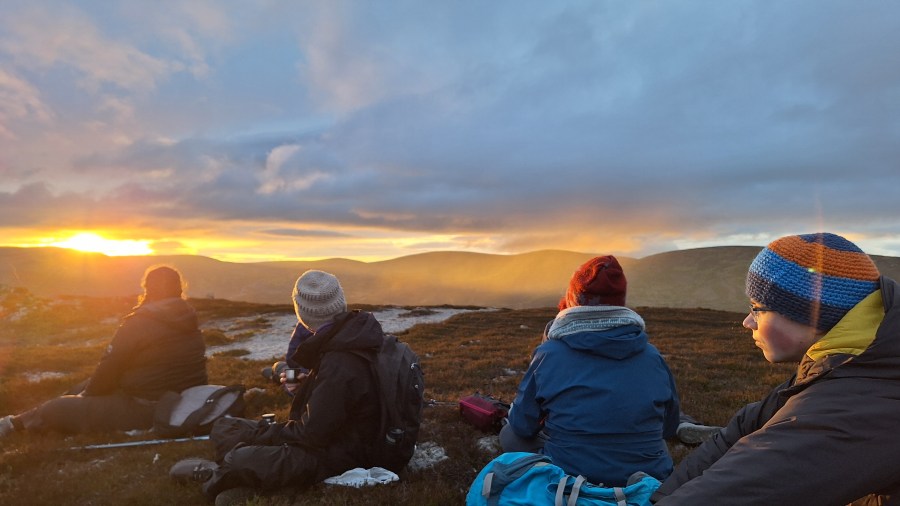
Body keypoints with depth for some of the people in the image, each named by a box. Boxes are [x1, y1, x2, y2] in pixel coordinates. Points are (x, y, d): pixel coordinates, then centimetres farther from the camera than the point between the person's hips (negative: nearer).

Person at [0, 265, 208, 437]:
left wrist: (88, 392, 13)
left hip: (142, 413, -8)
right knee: (91, 385, 26)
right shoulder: (192, 324, 4)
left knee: (56, 408, 10)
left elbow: (108, 370, -9)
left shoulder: (138, 323, -17)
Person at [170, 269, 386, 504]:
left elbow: (312, 434, -23)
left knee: (240, 461, -32)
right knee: (225, 429, 6)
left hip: (335, 455, -10)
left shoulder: (340, 366, -30)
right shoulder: (351, 332, 1)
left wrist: (255, 433, -12)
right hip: (329, 432, 10)